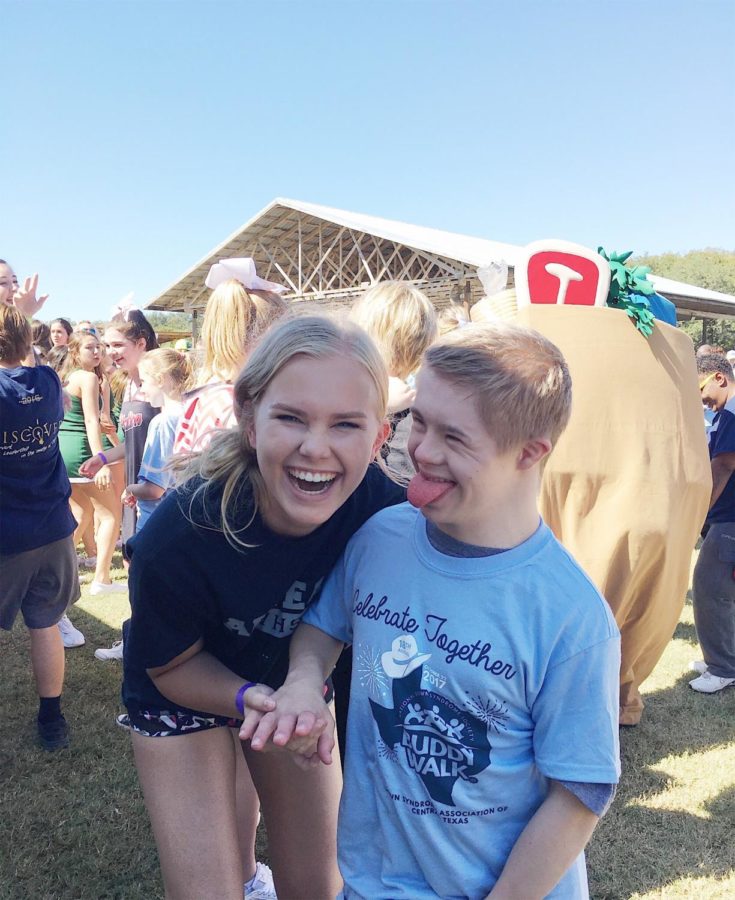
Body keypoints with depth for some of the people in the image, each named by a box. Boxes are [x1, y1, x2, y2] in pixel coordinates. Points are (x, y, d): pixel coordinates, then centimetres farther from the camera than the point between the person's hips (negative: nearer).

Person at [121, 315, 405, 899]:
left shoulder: (384, 506, -30)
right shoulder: (178, 536, -35)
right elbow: (171, 666, -17)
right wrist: (253, 702, -34)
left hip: (297, 680, 3)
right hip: (182, 693, -2)